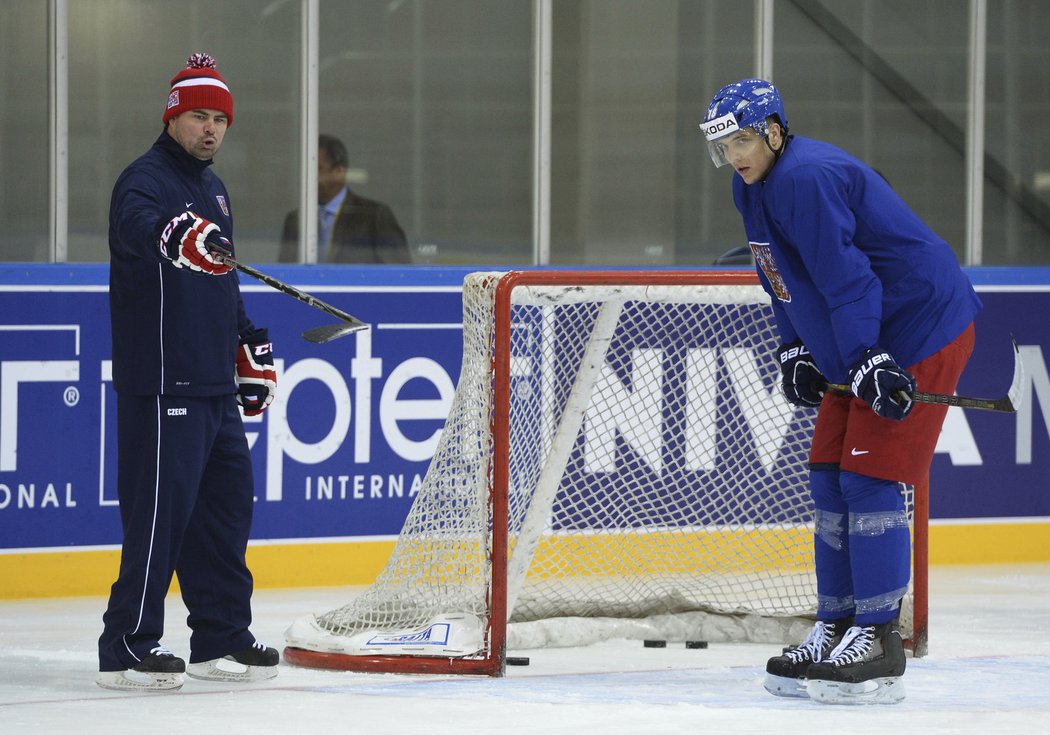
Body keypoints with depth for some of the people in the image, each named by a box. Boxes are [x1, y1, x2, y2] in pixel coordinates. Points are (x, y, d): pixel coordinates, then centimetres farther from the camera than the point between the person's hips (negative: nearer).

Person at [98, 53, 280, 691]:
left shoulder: (213, 190, 20)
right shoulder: (146, 180, -10)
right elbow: (139, 224, -36)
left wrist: (252, 346, 28)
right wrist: (179, 235, -57)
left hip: (214, 384, 9)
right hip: (162, 384, -9)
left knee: (227, 502, 12)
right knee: (162, 505, -12)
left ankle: (221, 639, 20)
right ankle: (127, 648, -9)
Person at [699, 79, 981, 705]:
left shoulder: (805, 178, -23)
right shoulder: (755, 187, 9)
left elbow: (844, 276, -29)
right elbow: (784, 276, 21)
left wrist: (868, 363, -33)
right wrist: (796, 351, 12)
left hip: (921, 332, -11)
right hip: (856, 347, 11)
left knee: (869, 478, -12)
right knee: (830, 480, 9)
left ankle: (878, 641, -9)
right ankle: (837, 629, 15)